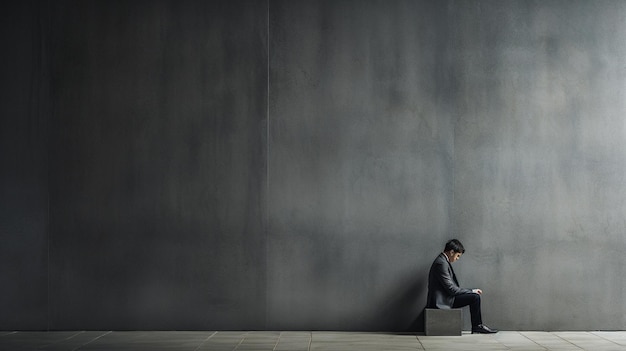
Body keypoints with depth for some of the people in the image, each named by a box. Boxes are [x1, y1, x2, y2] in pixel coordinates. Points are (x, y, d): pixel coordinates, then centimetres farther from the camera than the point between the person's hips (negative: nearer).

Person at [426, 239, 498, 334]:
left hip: (445, 296, 10)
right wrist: (472, 291, -11)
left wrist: (472, 291, 9)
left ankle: (477, 326, 15)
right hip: (442, 300, -10)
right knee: (475, 297, -12)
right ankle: (477, 326, 3)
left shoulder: (442, 261, 13)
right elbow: (451, 289, -20)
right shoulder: (441, 263, -19)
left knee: (475, 296, 15)